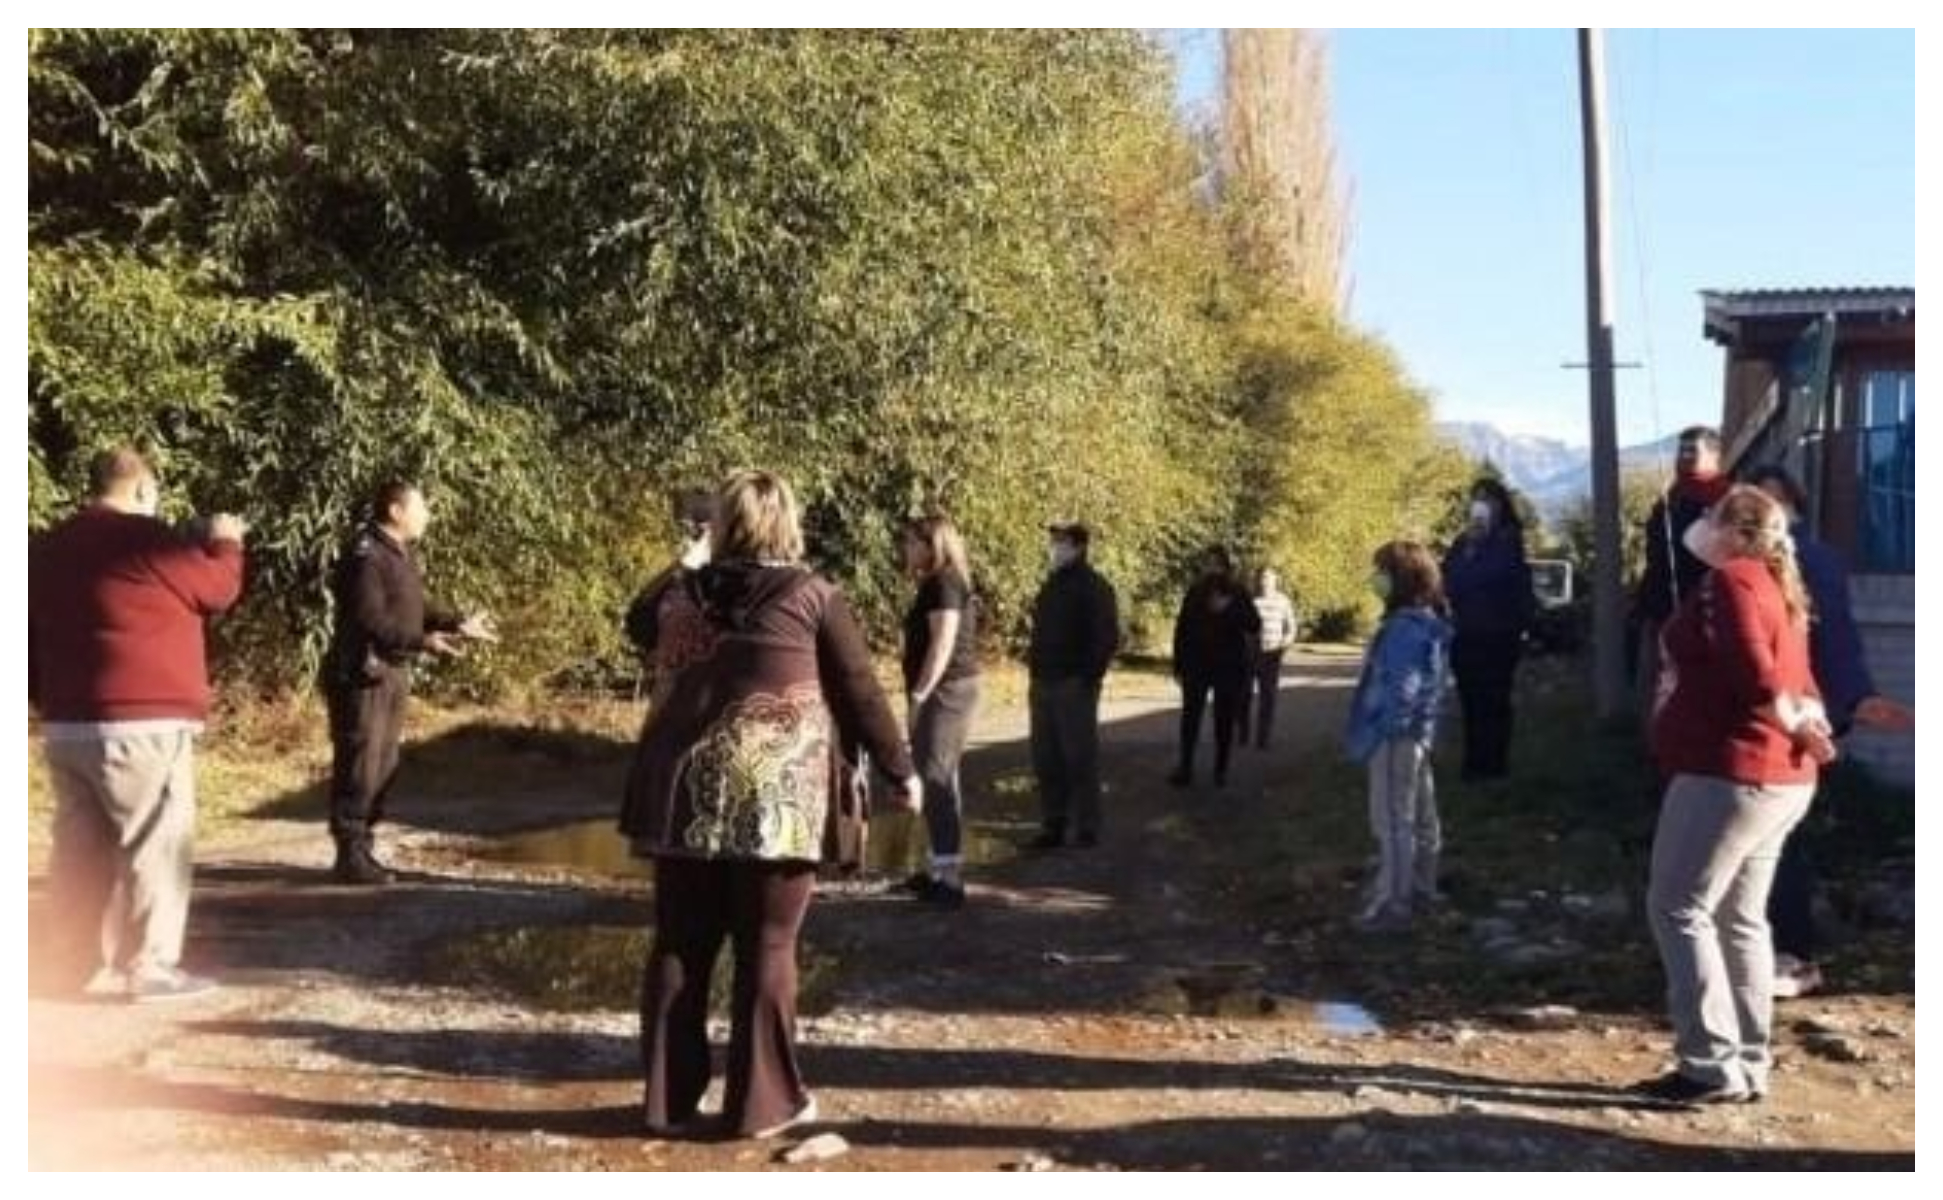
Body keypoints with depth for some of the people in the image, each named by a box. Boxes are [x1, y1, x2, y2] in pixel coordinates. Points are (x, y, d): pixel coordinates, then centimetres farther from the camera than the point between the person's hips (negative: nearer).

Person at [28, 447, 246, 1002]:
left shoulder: (46, 550, 15)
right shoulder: (144, 539, -10)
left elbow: (30, 643, 19)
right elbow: (218, 590, -1)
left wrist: (48, 702, 25)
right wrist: (224, 543, 16)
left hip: (66, 726, 8)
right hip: (142, 723, -8)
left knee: (81, 847, 12)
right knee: (155, 844, -2)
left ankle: (81, 964, 16)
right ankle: (149, 968, -2)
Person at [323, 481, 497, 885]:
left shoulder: (398, 552, 15)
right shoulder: (365, 555, -17)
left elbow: (415, 607, 21)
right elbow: (371, 620, -25)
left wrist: (459, 624, 13)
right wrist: (424, 641, -30)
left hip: (392, 674, 10)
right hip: (363, 675, -10)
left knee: (383, 767, 14)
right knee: (359, 768, -5)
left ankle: (362, 848, 23)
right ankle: (350, 856, 1)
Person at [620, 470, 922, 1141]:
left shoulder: (685, 596, 7)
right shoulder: (813, 597, -2)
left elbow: (648, 634, 28)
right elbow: (860, 694, 1)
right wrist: (900, 770, 11)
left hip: (685, 788, 4)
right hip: (775, 794, -4)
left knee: (680, 945, 10)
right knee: (766, 947, 4)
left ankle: (670, 1100, 17)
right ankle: (762, 1102, 11)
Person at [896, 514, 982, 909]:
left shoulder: (943, 584, -13)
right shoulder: (941, 584, 17)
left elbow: (942, 644, -21)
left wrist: (919, 694, -21)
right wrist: (920, 695, 18)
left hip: (945, 691, -11)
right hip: (946, 691, 11)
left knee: (936, 779, -10)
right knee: (938, 778, 16)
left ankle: (948, 878, -10)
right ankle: (940, 867, 25)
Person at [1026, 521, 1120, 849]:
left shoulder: (1094, 587, -8)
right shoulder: (1051, 585, 16)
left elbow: (1107, 637, -13)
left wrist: (1090, 677, -17)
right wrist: (1034, 668, 12)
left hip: (1074, 686, -8)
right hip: (1043, 684, 8)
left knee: (1080, 758, -1)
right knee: (1046, 760, 9)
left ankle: (1087, 829, 6)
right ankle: (1052, 825, 17)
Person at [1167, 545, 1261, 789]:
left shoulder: (1238, 594, 0)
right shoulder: (1195, 593, 3)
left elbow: (1254, 627, -8)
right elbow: (1181, 630, 5)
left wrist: (1230, 609, -23)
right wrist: (1178, 666, 3)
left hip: (1229, 667, -1)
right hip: (1196, 665, 1)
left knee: (1224, 721, 4)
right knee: (1189, 718, -2)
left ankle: (1221, 770, 13)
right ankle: (1184, 768, 3)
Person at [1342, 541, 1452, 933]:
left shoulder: (1406, 627, -22)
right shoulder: (1424, 622, 10)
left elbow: (1400, 692, -25)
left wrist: (1367, 738, -20)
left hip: (1397, 735, -11)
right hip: (1416, 733, 11)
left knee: (1393, 820, -5)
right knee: (1418, 815, 19)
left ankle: (1392, 904, -1)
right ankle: (1420, 886, 32)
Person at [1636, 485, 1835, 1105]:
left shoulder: (1729, 581, -13)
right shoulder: (1774, 587, 18)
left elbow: (1754, 676, -22)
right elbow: (1795, 679, 13)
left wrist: (1795, 725, -8)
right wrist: (1810, 723, -3)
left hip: (1729, 772, -10)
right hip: (1775, 778, 10)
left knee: (1678, 909, -4)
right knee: (1739, 918, 13)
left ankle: (1712, 1065, -4)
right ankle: (1747, 1065, 17)